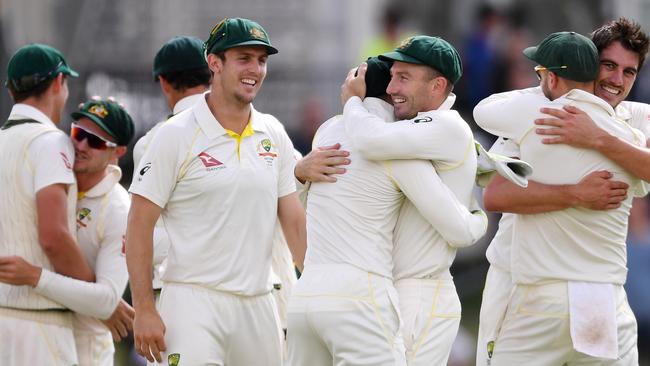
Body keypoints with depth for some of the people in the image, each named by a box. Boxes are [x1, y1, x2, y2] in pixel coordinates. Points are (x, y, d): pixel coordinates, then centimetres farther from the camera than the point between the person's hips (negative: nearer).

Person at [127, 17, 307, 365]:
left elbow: (294, 219, 14)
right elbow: (139, 227, -6)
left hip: (258, 304, 6)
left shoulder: (273, 135, 11)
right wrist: (143, 310, -12)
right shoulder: (176, 135, -5)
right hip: (194, 300, -5)